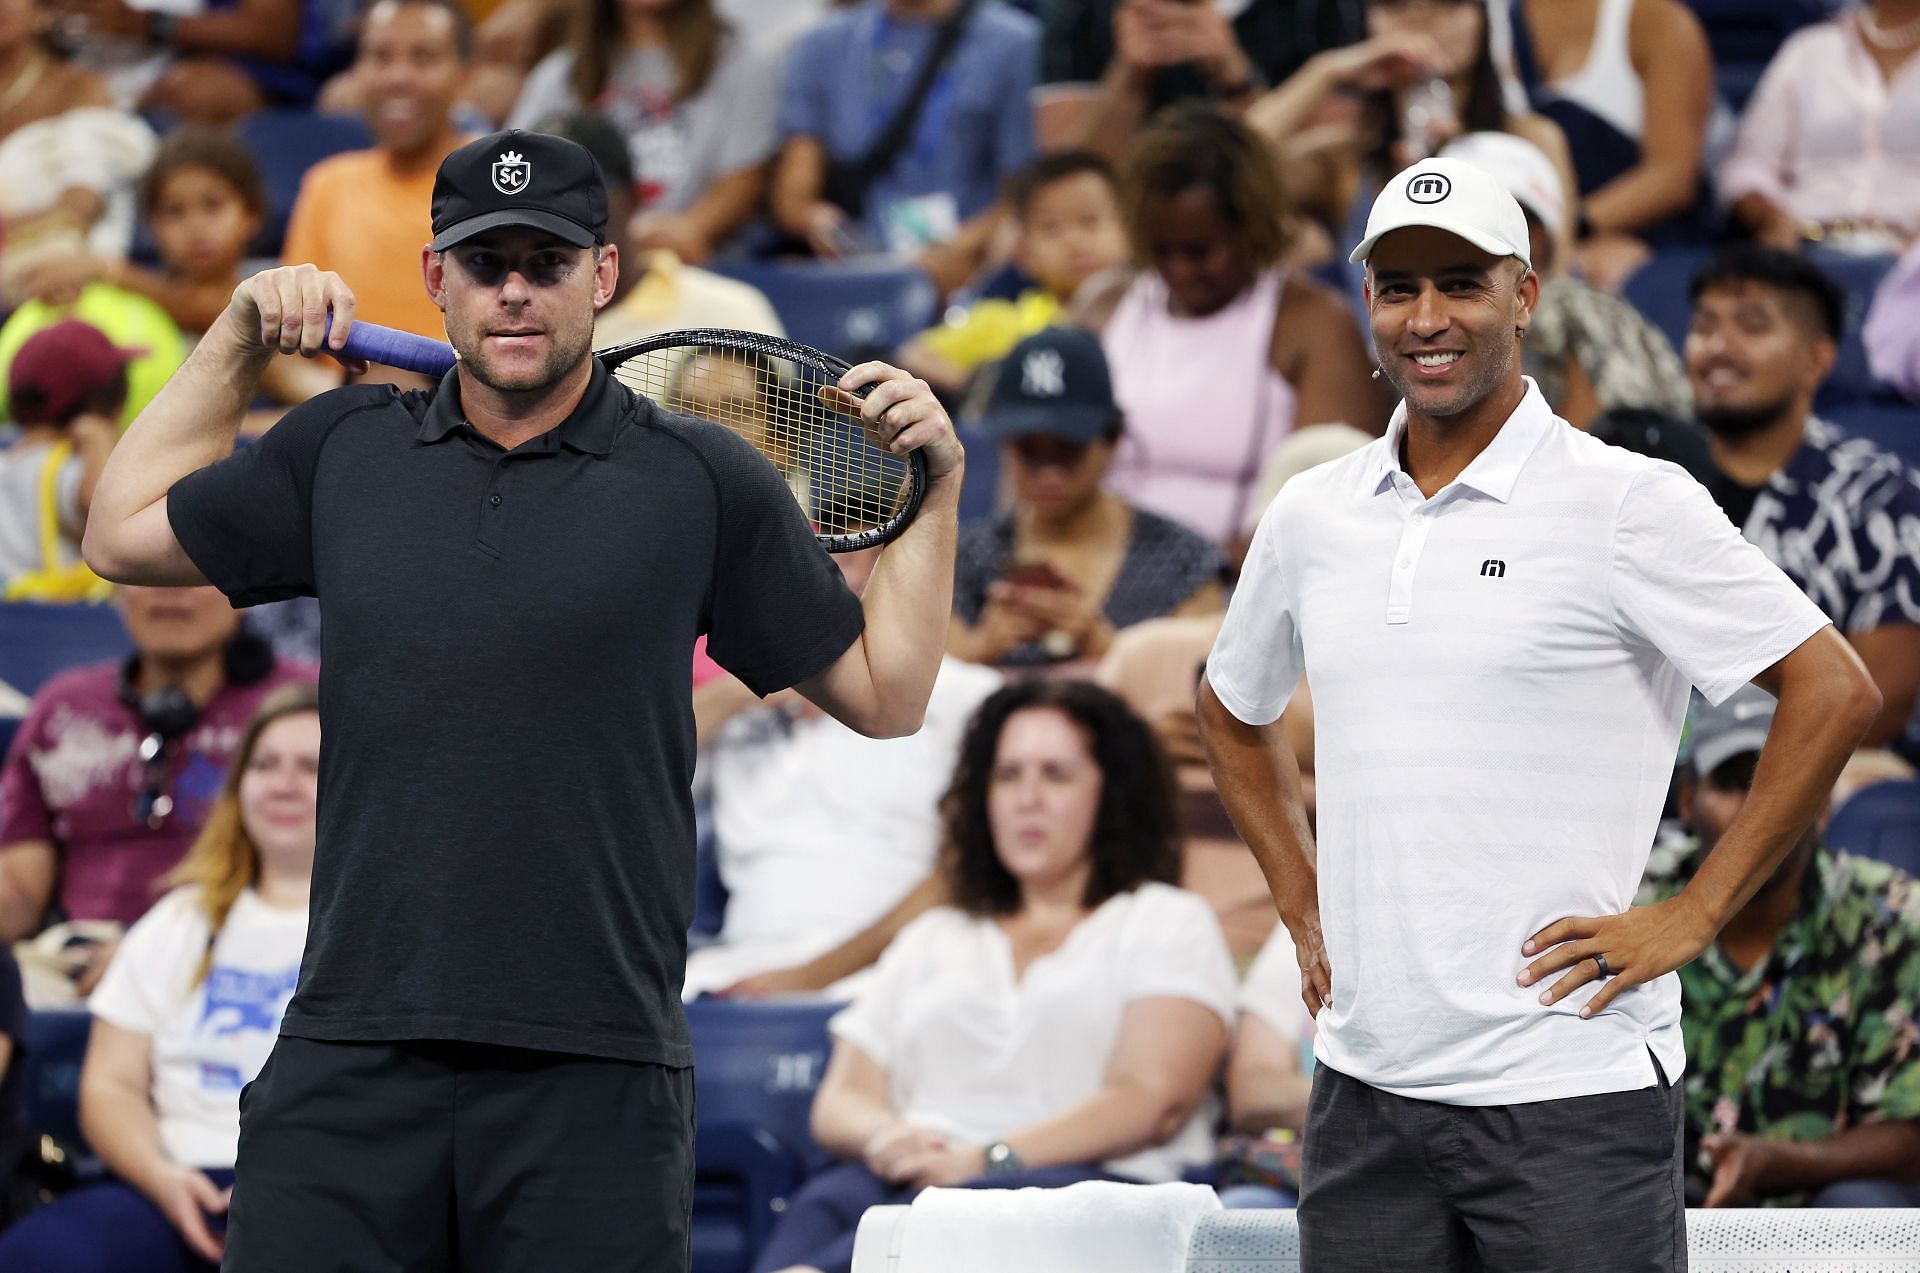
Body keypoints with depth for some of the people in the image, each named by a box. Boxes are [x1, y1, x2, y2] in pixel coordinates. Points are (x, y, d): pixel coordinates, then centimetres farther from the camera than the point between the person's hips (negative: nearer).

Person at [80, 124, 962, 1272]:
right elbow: (125, 534, 23)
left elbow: (884, 695, 10)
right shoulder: (345, 450, 12)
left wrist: (939, 487, 0)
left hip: (595, 1081, -2)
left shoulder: (705, 482, 5)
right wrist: (240, 337, 18)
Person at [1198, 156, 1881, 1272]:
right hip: (1364, 1087, 5)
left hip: (1571, 1095, -5)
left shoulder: (1628, 504, -5)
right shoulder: (1312, 517, 11)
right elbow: (1235, 713, 29)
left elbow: (1837, 693, -8)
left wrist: (1691, 918, -9)